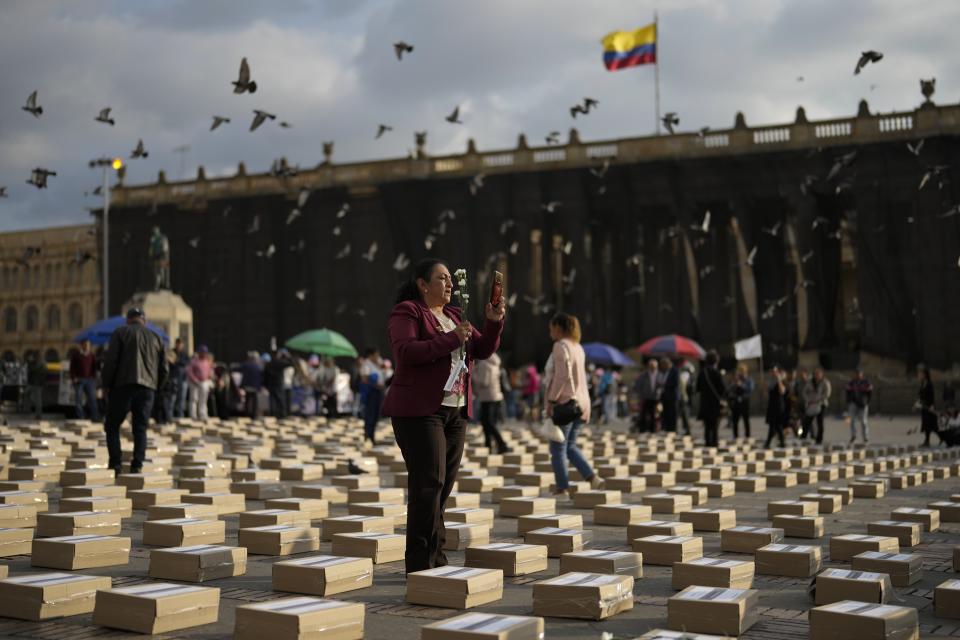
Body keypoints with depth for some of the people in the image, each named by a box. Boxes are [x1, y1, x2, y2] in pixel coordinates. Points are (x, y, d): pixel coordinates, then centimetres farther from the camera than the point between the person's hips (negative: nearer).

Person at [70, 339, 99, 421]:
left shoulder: (92, 355, 9)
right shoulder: (76, 355, 3)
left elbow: (94, 368, 14)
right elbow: (72, 368, 3)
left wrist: (94, 378, 6)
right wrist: (74, 378, -6)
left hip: (89, 380, 2)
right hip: (79, 380, -2)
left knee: (92, 399, -4)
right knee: (79, 400, -2)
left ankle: (95, 417, -4)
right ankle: (81, 418, 2)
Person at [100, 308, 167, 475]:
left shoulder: (120, 333, 4)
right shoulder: (156, 338, 16)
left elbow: (110, 361, -6)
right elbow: (163, 369, 14)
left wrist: (107, 385, 2)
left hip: (123, 386, -3)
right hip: (147, 389, 3)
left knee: (112, 426, 5)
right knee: (140, 428, 7)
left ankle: (115, 464, -5)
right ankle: (137, 466, -1)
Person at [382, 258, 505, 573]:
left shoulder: (453, 316, 18)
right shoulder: (406, 313, -5)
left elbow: (482, 349, 13)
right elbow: (405, 351, -20)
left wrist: (494, 322, -4)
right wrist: (450, 339, -22)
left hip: (455, 411, 7)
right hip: (419, 410, -7)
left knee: (443, 485, 7)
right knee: (428, 483, -12)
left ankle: (435, 560, 13)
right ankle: (421, 564, -7)